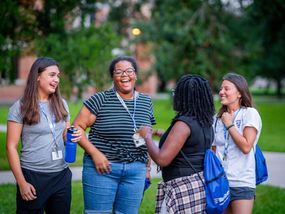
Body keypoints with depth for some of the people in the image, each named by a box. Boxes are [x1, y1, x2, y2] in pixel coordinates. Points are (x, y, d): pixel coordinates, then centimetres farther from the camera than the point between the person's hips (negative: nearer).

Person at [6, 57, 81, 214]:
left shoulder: (61, 104, 9)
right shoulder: (20, 107, -5)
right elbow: (11, 147, -6)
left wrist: (73, 137, -5)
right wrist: (21, 182, -11)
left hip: (62, 176, 4)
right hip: (33, 176, -4)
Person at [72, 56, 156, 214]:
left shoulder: (146, 102, 10)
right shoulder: (100, 100, -4)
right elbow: (77, 128, -5)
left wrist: (147, 168, 15)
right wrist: (95, 153, -14)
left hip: (135, 172, 4)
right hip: (102, 167, -3)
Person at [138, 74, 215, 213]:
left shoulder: (184, 123, -17)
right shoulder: (206, 123, 9)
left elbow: (162, 159, -20)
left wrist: (147, 136, -5)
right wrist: (165, 136, 28)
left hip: (185, 191, -9)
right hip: (201, 185, 9)